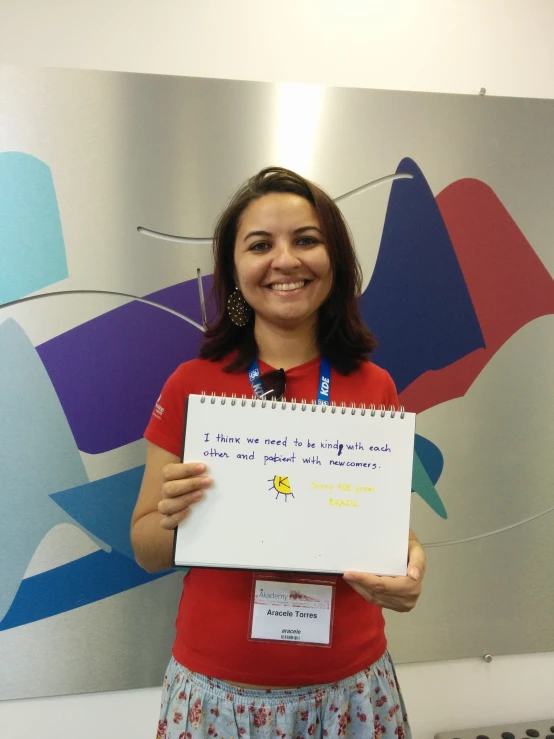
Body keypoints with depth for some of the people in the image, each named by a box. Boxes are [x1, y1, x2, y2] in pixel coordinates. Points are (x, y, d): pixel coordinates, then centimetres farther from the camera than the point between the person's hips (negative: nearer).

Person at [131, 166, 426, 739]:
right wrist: (171, 518, -24)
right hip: (217, 690, 0)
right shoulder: (190, 385, -10)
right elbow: (146, 551, -3)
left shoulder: (374, 387, -6)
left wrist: (409, 569, -17)